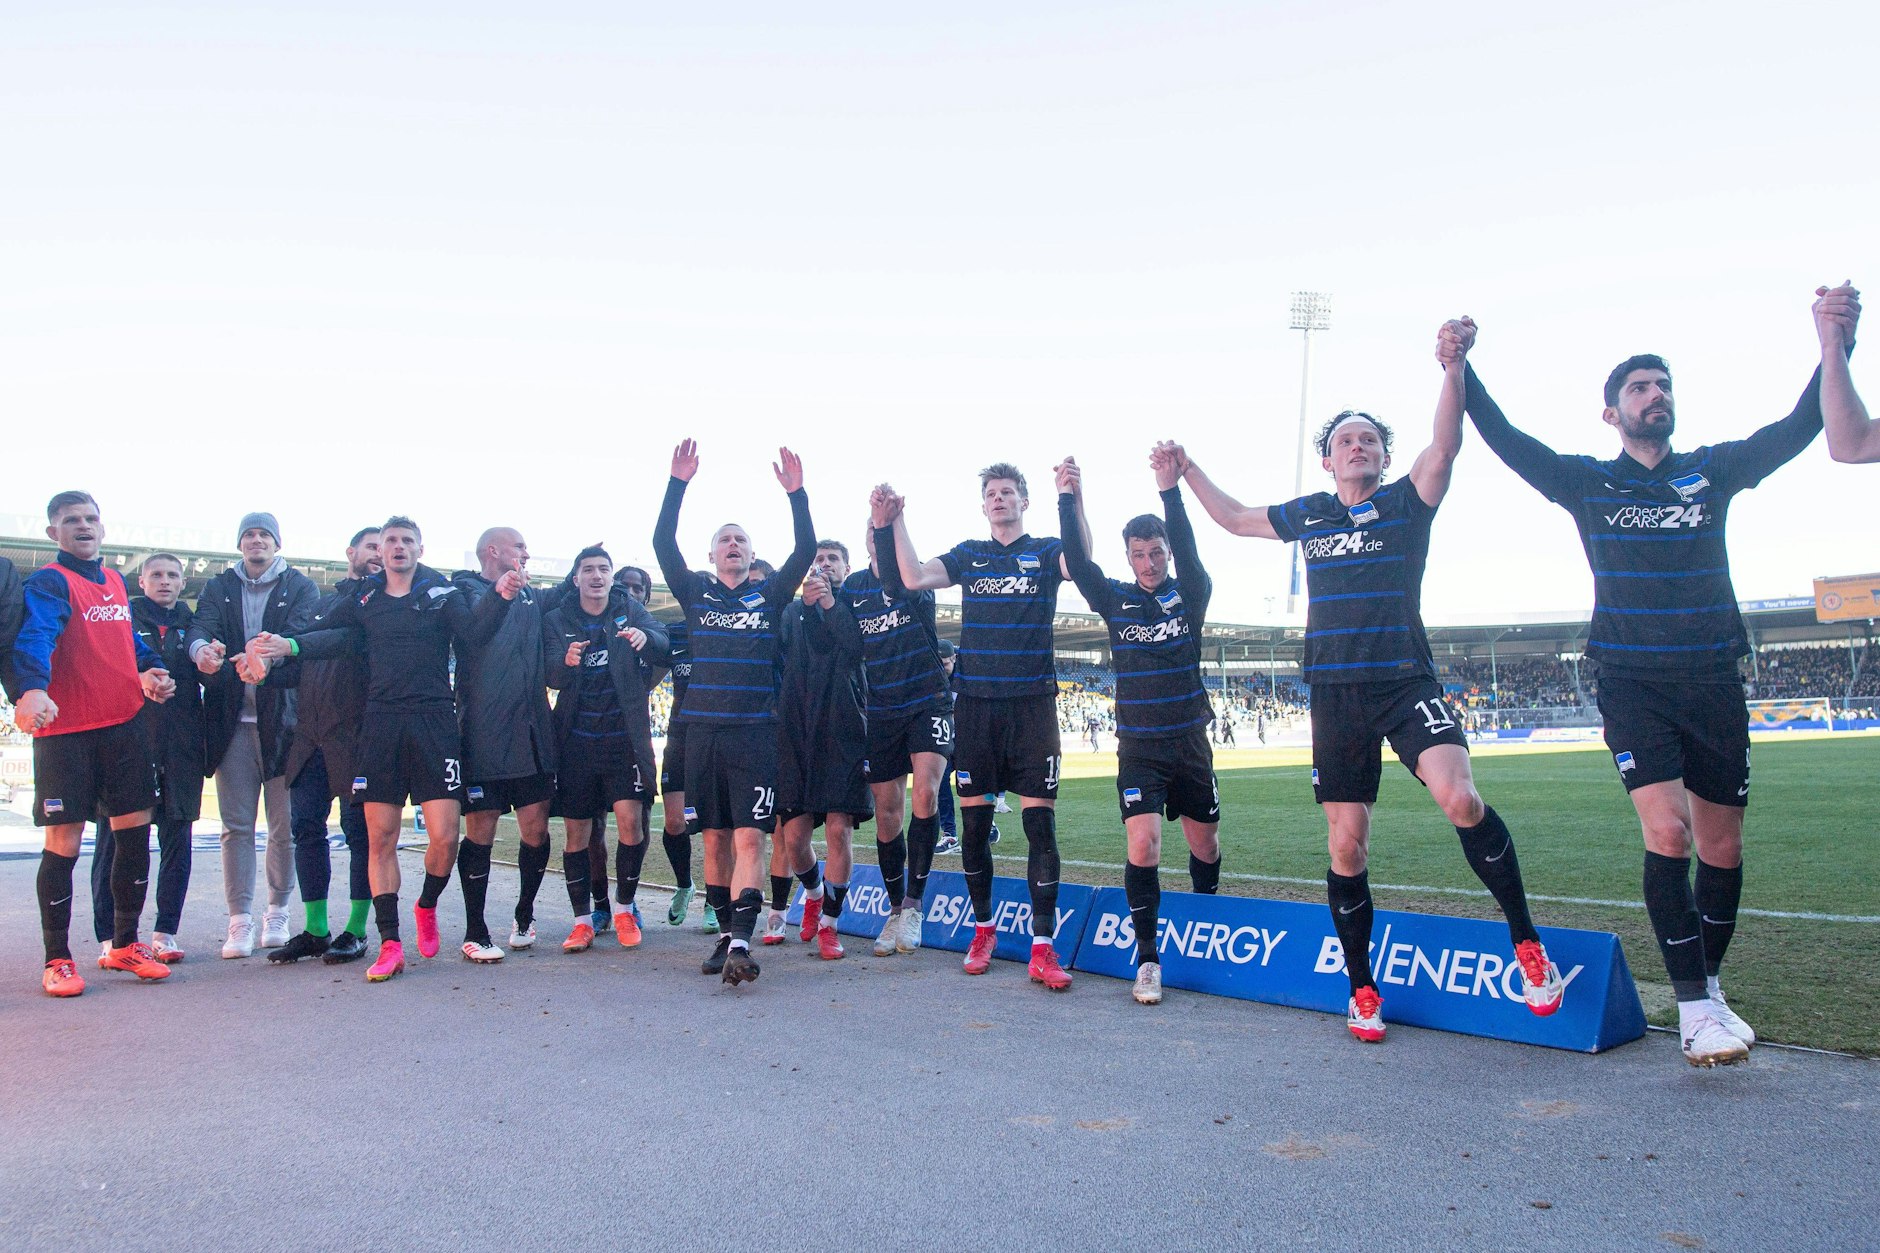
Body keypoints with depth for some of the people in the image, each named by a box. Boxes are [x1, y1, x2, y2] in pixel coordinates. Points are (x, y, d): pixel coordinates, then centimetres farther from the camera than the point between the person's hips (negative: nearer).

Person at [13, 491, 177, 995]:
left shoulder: (116, 582, 15)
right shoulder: (48, 583, -7)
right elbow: (35, 637, -25)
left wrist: (150, 669, 4)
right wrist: (31, 689, -44)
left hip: (124, 725, 6)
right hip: (65, 730, -6)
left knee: (135, 830, 7)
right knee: (64, 842, -1)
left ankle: (125, 945, 21)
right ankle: (57, 959, 11)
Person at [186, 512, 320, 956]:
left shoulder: (300, 587, 7)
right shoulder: (219, 588, 14)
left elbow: (299, 635, -10)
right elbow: (201, 625, -4)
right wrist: (201, 648, -29)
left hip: (282, 716, -1)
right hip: (232, 719, 2)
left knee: (285, 824, 3)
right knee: (236, 825, 1)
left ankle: (277, 912, 16)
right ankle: (240, 920, 6)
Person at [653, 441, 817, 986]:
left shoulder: (769, 595, 10)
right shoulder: (696, 592, 12)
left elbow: (806, 552, -1)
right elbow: (663, 543, 0)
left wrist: (796, 493, -9)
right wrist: (678, 484, -7)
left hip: (755, 731, -2)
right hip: (703, 730, 2)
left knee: (748, 839, -12)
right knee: (715, 839, 7)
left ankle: (740, 945, -19)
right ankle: (727, 934, 18)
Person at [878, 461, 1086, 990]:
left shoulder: (1047, 552, 6)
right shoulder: (968, 554, 12)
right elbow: (914, 578, -2)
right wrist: (897, 520, -6)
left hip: (1033, 705, -2)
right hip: (976, 704, 2)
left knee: (1041, 823, -6)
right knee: (974, 823, 7)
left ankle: (1042, 947, -2)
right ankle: (982, 930, 24)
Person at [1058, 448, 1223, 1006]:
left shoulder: (1191, 595, -1)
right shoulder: (1115, 599, 1)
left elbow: (1188, 551, -20)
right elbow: (1077, 562, -14)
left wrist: (1171, 489, -34)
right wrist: (1068, 499, -26)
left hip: (1190, 741, 1)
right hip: (1138, 746, -1)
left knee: (1205, 844, 13)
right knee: (1142, 845, -15)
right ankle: (1148, 959, -5)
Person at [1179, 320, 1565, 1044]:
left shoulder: (1407, 503, 4)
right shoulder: (1307, 514, 14)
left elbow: (1445, 447, -15)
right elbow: (1234, 519, 30)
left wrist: (1452, 367, -28)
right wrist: (1188, 471, 30)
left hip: (1405, 682, -3)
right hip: (1335, 693, 3)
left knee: (1460, 800, -26)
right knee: (1346, 846, 4)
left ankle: (1526, 943, -8)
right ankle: (1362, 991, 18)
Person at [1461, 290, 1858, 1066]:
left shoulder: (1714, 471, 9)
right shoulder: (1586, 483, 6)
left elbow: (1800, 427, -2)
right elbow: (1506, 440, -3)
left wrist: (1833, 344, -18)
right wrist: (1459, 373, -16)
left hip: (1714, 683, 3)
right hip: (1632, 686, -2)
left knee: (1722, 848, 7)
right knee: (1667, 833, -17)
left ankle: (1709, 986, 27)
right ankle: (1695, 1008, -9)